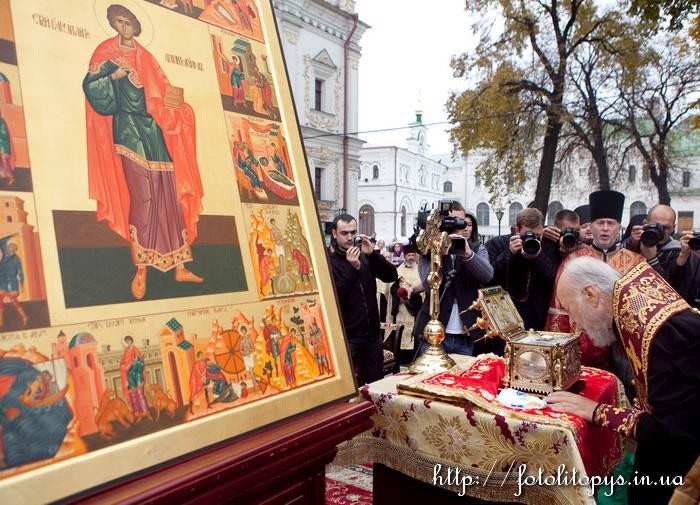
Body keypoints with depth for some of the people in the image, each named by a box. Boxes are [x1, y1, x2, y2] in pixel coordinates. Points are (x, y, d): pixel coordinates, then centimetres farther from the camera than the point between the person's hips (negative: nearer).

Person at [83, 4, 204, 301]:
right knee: (142, 197, -16)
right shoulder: (106, 53, 6)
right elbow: (91, 86, -5)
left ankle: (179, 266, 5)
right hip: (128, 128, -5)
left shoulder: (145, 57, 20)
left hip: (154, 129, 5)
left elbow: (164, 91, 17)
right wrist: (113, 77, -18)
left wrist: (173, 98, -1)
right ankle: (141, 269, -9)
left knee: (169, 197, 1)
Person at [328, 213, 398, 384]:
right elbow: (333, 298, -17)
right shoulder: (329, 260, -6)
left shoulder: (365, 255, 8)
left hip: (372, 332, 5)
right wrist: (353, 268, -23)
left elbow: (392, 276, -1)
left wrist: (372, 253, -13)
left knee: (374, 383, 15)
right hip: (346, 336, -5)